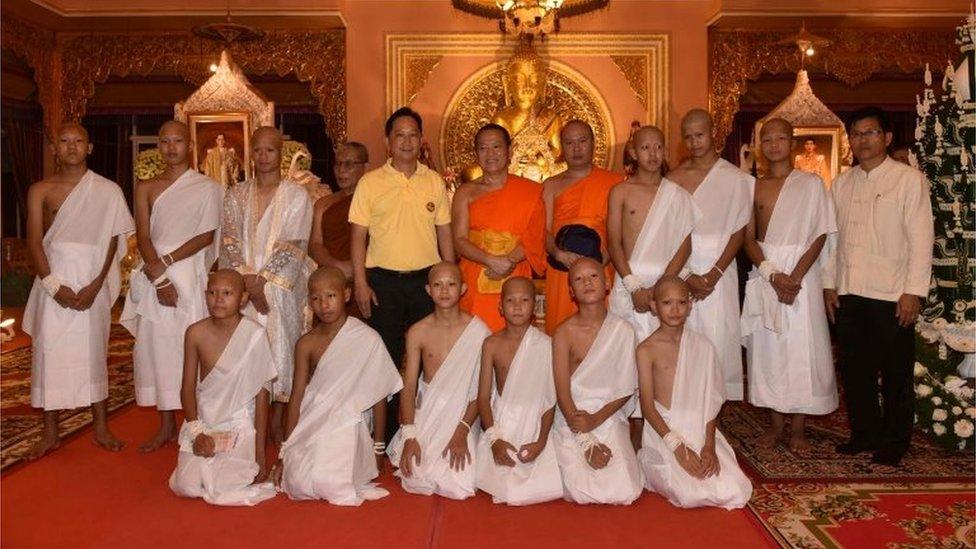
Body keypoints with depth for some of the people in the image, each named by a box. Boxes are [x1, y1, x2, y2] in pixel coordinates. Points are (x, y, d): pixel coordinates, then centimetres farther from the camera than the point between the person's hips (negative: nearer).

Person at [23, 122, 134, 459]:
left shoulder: (108, 191, 2)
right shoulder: (41, 190, 5)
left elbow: (113, 240, -1)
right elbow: (34, 242, 0)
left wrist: (96, 285, -11)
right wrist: (53, 285, -12)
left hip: (92, 281, -1)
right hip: (53, 279, 1)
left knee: (93, 351, 6)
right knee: (48, 352, 2)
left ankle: (101, 429, 17)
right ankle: (50, 433, 15)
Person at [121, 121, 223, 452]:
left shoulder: (208, 188, 2)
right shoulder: (146, 189, 11)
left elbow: (206, 236, -6)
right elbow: (143, 237, 2)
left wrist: (164, 262, -13)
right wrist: (159, 278, -12)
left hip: (191, 275, -3)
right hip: (154, 276, 4)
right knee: (156, 346, 5)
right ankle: (166, 426, 15)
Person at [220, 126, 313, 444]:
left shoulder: (297, 196, 1)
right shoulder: (236, 195, 10)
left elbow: (292, 246, -7)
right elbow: (229, 240, 0)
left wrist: (262, 280, -14)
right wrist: (248, 279, -14)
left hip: (281, 287, -2)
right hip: (242, 288, 2)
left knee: (281, 346, 0)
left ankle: (277, 422, 12)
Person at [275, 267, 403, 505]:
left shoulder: (367, 339, -8)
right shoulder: (306, 344, 1)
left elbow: (379, 396, -1)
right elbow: (297, 398, 5)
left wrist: (378, 448, 4)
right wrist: (286, 453, 5)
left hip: (348, 427, -3)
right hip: (311, 428, 3)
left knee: (327, 483, -25)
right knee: (299, 483, -20)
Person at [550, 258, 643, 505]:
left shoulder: (623, 331, -3)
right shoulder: (564, 333, -7)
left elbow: (626, 389, 0)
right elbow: (562, 391, -9)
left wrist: (596, 419, -13)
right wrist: (586, 442, -14)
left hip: (609, 418, 1)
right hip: (571, 421, -1)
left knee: (624, 493, -14)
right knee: (580, 493, -16)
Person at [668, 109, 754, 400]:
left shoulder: (736, 179, 2)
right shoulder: (674, 178, 5)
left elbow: (739, 231, 1)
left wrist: (713, 275, -9)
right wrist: (686, 276, -7)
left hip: (718, 272, -1)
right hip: (680, 272, 1)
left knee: (717, 342, -1)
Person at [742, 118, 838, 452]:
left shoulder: (811, 184, 1)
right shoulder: (754, 187, 8)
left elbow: (820, 235, -5)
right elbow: (749, 238, 4)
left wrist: (795, 277, -16)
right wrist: (772, 275, -12)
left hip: (801, 273, -2)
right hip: (764, 274, 3)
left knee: (800, 346, -1)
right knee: (767, 347, 5)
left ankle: (797, 427, 11)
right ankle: (776, 422, 18)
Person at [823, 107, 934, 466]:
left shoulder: (909, 180, -3)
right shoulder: (842, 184, 12)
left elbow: (921, 238, -7)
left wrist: (913, 291, -12)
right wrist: (829, 284, 9)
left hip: (891, 295, -5)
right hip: (848, 293, 5)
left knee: (895, 374, 6)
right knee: (854, 369, 12)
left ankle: (894, 442, 21)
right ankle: (864, 433, 27)